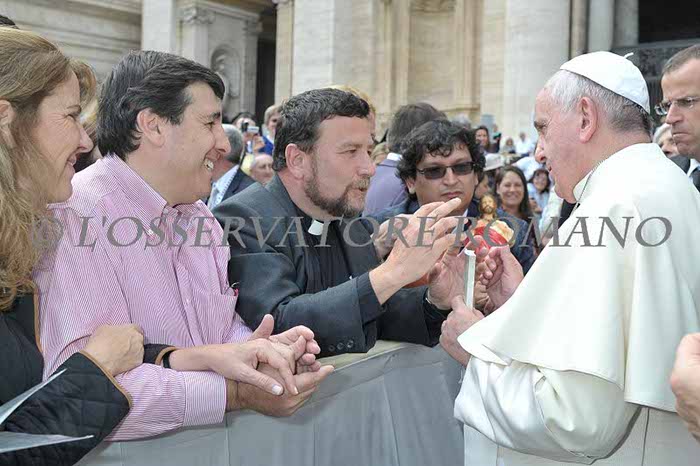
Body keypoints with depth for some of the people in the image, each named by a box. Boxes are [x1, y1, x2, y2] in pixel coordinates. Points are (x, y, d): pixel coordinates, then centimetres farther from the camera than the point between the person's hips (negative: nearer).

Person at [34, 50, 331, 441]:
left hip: (212, 440, 8)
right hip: (135, 451, -7)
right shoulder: (76, 218, -18)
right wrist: (237, 393, -26)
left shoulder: (198, 214, 11)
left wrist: (249, 349, -11)